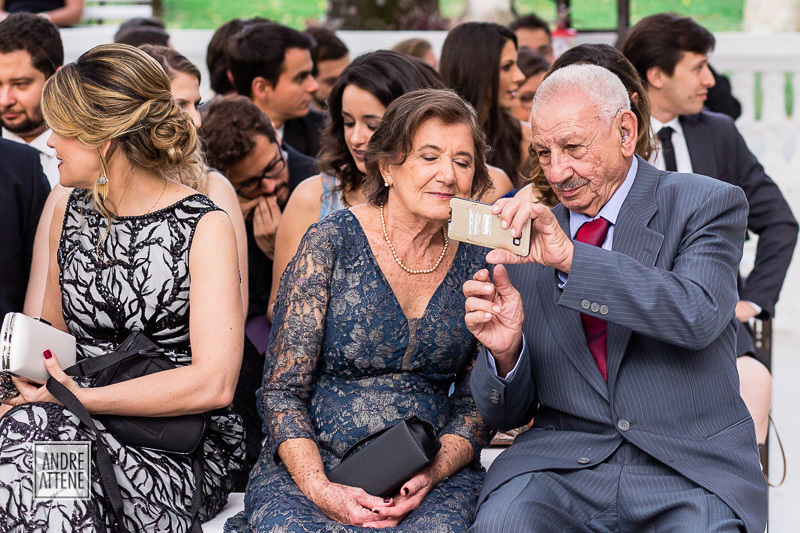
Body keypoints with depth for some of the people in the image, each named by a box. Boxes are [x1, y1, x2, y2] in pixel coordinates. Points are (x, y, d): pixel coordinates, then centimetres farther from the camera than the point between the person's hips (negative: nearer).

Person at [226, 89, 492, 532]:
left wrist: (431, 474, -11)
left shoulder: (477, 263, 6)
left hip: (435, 474, 2)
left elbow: (477, 403, 9)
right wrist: (320, 489, -19)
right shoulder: (330, 242, -3)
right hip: (310, 464, -1)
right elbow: (282, 391, -4)